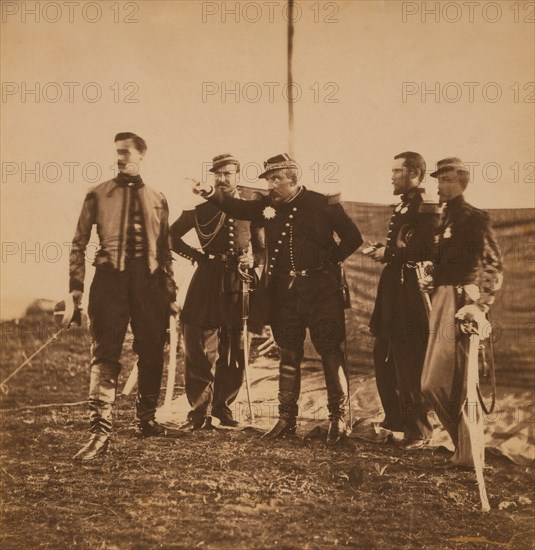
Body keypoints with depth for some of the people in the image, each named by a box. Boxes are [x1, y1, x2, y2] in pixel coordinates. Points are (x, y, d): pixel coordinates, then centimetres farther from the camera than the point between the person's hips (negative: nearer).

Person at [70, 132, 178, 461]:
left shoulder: (157, 199, 13)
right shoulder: (98, 195, 7)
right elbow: (79, 243, 6)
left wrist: (170, 292, 11)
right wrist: (76, 288, -3)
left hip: (149, 279, 3)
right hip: (111, 277, -3)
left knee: (152, 354, 8)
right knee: (105, 354, -10)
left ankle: (146, 420, 25)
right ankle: (100, 433, -11)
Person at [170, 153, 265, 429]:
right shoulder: (201, 208, 7)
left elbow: (263, 250, 15)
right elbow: (171, 236, 14)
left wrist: (252, 260, -7)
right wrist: (195, 254, 2)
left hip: (239, 287, 2)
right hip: (207, 284, -2)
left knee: (234, 355, 7)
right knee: (202, 352, -5)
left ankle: (222, 406, 23)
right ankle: (201, 412, 3)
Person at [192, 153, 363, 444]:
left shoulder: (322, 203, -5)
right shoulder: (269, 205, 7)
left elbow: (353, 237, 0)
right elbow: (238, 208, 12)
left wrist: (331, 260, -3)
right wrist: (211, 193, -3)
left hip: (320, 288, -4)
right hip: (284, 290, 4)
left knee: (330, 351, -4)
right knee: (288, 354, 10)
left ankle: (338, 418, 3)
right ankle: (286, 418, 17)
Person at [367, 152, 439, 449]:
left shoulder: (426, 208, -12)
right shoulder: (403, 206, 18)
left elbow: (426, 250, -24)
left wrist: (390, 253, -16)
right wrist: (384, 252, 3)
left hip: (411, 294, -10)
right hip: (393, 292, 10)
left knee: (408, 364, -4)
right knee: (384, 359, 16)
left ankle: (418, 430, 7)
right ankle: (395, 419, 29)